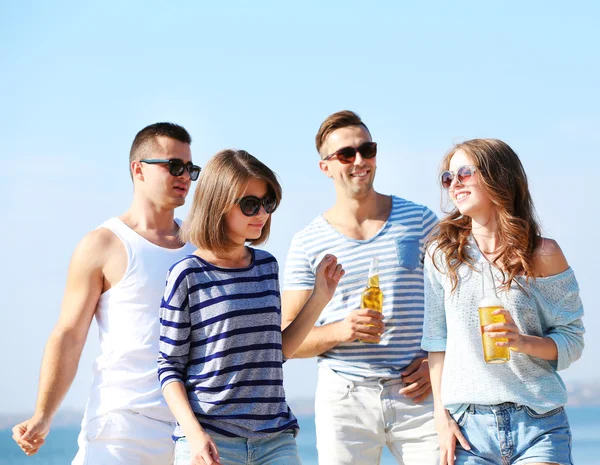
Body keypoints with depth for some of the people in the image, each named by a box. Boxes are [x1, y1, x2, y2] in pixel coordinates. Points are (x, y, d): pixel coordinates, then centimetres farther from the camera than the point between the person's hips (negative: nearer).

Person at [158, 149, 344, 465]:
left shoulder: (267, 265, 12)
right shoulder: (188, 275, -4)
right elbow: (170, 367, -3)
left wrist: (320, 297, 11)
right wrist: (194, 433, -15)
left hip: (275, 439, 4)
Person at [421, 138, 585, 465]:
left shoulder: (542, 254, 1)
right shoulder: (443, 254, 6)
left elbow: (572, 341, 2)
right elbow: (437, 340, 6)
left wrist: (524, 342, -17)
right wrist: (442, 415, 1)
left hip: (538, 424, -1)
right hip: (468, 424, 1)